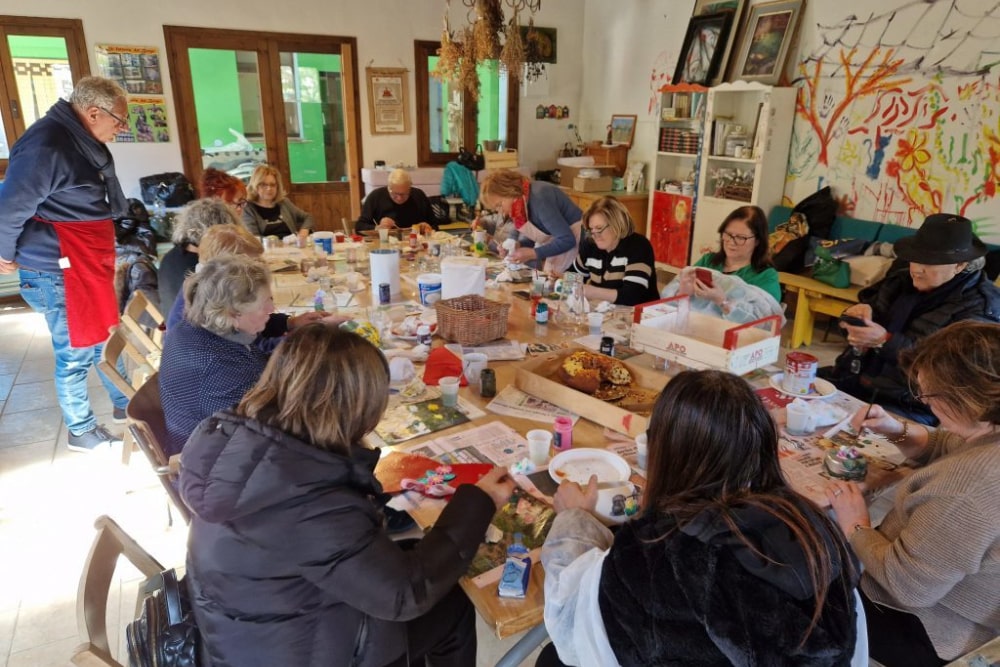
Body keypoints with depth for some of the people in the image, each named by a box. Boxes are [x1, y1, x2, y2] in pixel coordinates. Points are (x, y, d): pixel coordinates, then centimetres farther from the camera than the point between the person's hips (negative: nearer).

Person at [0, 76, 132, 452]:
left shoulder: (86, 143, 8)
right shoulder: (47, 145, -22)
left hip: (91, 265, 9)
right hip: (60, 271, -9)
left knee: (108, 339, 20)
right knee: (76, 354, 5)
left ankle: (126, 405, 37)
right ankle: (81, 431, 22)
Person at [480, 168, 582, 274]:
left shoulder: (539, 199, -29)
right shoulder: (519, 200, -3)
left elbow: (567, 240, -30)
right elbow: (532, 237, 7)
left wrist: (533, 253, -30)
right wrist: (517, 245, -13)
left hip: (572, 240, -8)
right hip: (553, 240, 8)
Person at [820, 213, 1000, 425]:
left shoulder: (981, 306, -13)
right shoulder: (904, 274, 6)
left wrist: (886, 341, -33)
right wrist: (864, 311, -7)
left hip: (911, 406, -7)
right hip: (856, 377, 7)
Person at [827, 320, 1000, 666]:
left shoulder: (968, 485, -40)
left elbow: (908, 587, -30)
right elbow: (946, 448, 14)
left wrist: (855, 527, -15)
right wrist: (898, 431, -3)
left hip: (934, 636, -8)